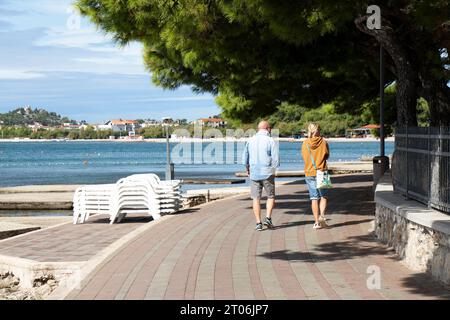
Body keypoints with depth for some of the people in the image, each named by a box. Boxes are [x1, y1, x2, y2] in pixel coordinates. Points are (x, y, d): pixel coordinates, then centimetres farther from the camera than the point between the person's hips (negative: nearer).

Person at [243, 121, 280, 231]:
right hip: (268, 173, -2)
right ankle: (268, 218, -1)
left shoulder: (250, 141, 4)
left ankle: (258, 223, 3)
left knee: (256, 198, 7)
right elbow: (276, 160, -9)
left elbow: (245, 159, 11)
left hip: (254, 173, 2)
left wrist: (247, 168, 29)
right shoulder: (271, 141, -6)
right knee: (271, 196, 13)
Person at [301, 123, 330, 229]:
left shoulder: (305, 144, -1)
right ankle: (322, 215, -10)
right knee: (323, 196, 10)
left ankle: (317, 221, 4)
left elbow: (304, 157, 8)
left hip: (309, 173, 2)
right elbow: (327, 156, 5)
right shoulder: (323, 142, -6)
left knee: (314, 198, 6)